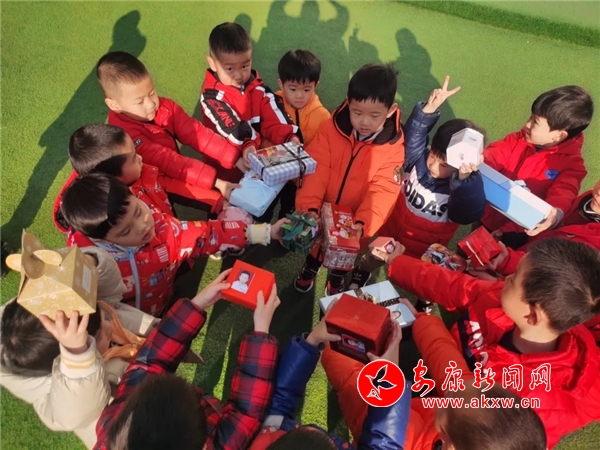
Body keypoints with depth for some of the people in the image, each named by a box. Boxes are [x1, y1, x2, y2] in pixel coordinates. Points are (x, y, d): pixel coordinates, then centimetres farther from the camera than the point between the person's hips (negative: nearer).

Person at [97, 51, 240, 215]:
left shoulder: (164, 106, -10)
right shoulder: (124, 132, -29)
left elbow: (195, 132, -13)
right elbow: (167, 161, -34)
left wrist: (235, 158, -24)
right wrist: (215, 181, -41)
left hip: (175, 171, 7)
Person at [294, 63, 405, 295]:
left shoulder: (394, 147, -23)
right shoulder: (331, 128, -19)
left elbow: (382, 192, -26)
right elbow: (316, 170, -22)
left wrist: (363, 223, -41)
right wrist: (309, 207, -35)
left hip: (353, 219, -1)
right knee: (316, 241, 30)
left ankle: (338, 277, 60)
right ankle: (311, 266, 63)